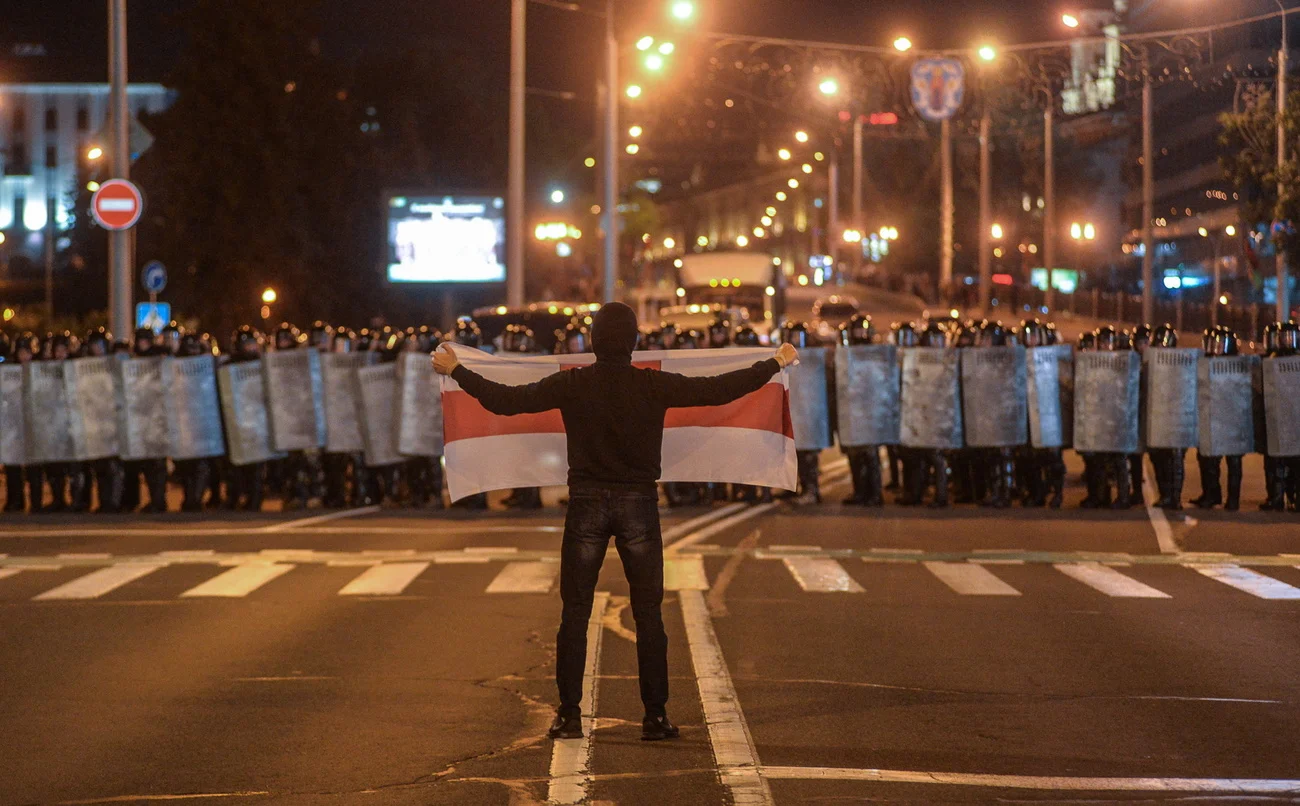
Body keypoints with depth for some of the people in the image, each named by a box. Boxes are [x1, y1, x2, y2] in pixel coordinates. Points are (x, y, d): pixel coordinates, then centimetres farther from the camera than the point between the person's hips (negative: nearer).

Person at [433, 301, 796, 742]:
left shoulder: (572, 385, -6)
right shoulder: (654, 386, -7)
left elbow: (505, 400, -5)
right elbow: (719, 391, -4)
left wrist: (456, 370, 8)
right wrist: (777, 363, 8)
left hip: (586, 505, 0)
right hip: (638, 506, 0)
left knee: (575, 614, 6)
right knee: (648, 614, 5)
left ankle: (569, 714, 5)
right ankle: (656, 715, 4)